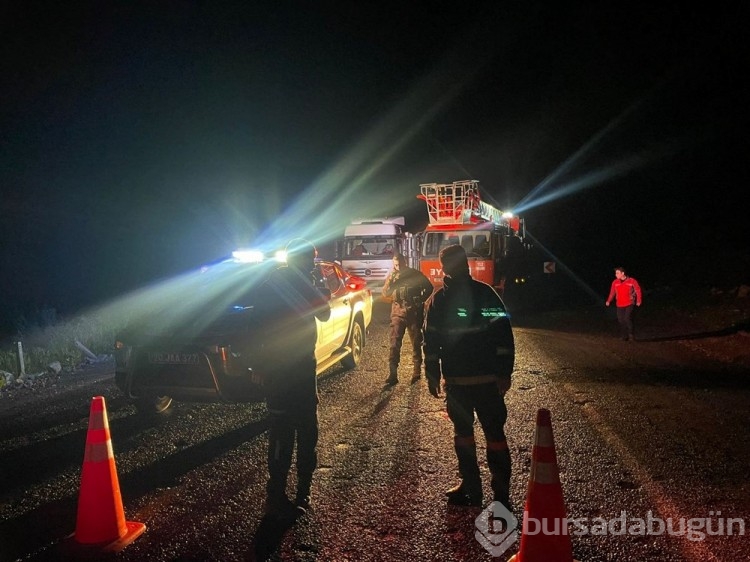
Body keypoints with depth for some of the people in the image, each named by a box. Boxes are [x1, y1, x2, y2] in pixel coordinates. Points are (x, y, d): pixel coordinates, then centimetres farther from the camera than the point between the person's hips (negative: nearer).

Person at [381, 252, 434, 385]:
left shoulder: (415, 274, -1)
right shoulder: (392, 276, 5)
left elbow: (429, 288, 8)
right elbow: (386, 293, -5)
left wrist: (421, 300, -2)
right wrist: (391, 279, -16)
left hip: (414, 313, -1)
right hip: (398, 313, 1)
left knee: (416, 343, 8)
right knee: (394, 343, -10)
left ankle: (417, 371, 20)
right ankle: (393, 374, -11)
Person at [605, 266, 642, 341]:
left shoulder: (632, 281, -6)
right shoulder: (615, 282, 2)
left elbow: (638, 290, 0)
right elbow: (612, 292, 9)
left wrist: (638, 301, -5)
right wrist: (608, 301, 0)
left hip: (629, 304, -4)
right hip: (619, 305, 4)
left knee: (627, 318, -17)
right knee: (621, 321, 3)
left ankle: (631, 335, -4)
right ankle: (624, 337, 15)